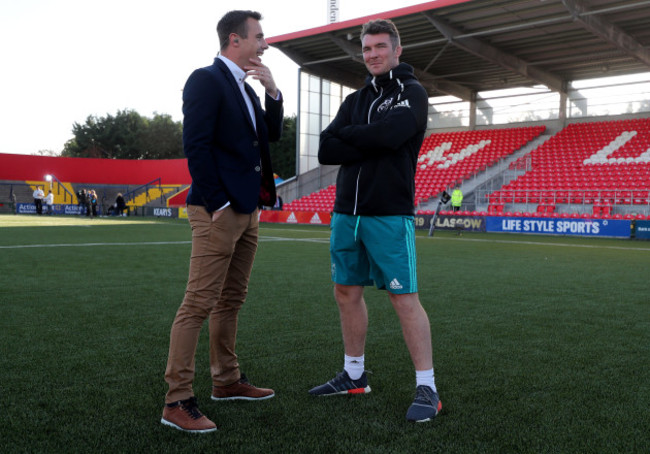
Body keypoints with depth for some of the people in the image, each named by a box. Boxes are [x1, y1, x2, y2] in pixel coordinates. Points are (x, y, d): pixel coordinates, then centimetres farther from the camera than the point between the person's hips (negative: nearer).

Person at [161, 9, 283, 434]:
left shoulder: (246, 87, 20)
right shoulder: (205, 80, -8)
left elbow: (272, 133, 17)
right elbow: (196, 144, -16)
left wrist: (273, 92, 3)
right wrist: (217, 204, -18)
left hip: (248, 211, 9)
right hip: (219, 211, -9)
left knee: (231, 300, 15)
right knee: (199, 303, -7)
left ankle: (227, 381, 28)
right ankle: (177, 402, -1)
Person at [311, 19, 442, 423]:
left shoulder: (412, 93, -1)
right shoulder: (355, 100, 16)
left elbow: (388, 135, -21)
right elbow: (326, 151, 3)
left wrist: (347, 135, -5)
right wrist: (371, 144, -12)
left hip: (389, 214, -6)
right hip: (346, 211, 7)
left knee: (405, 298, -7)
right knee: (347, 292, 11)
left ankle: (427, 389, 2)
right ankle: (354, 376, 25)